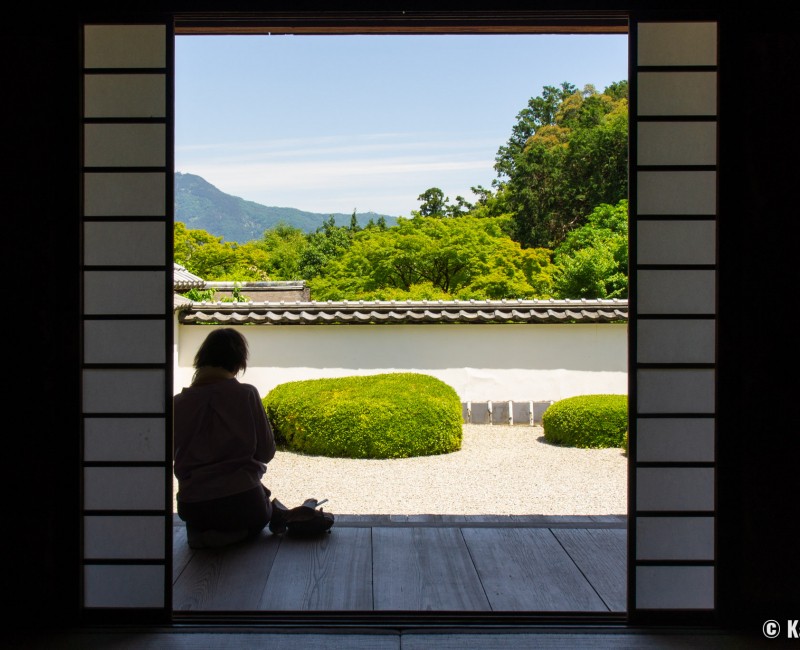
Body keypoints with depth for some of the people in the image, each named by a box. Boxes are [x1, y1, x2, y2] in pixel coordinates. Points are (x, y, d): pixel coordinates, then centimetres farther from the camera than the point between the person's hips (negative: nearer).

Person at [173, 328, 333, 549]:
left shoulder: (178, 404, -4)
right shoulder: (246, 395, -9)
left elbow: (178, 458, 7)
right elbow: (267, 452, -2)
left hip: (192, 509, 2)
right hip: (241, 503, -2)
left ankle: (203, 531, 5)